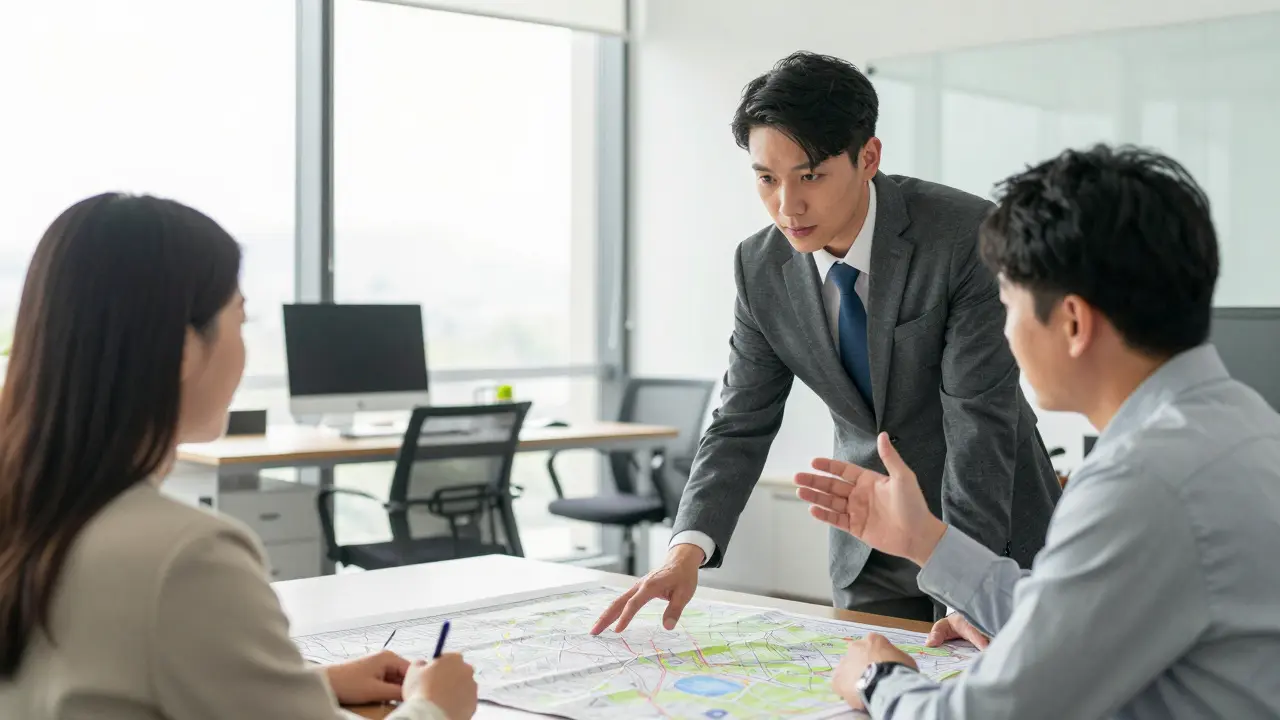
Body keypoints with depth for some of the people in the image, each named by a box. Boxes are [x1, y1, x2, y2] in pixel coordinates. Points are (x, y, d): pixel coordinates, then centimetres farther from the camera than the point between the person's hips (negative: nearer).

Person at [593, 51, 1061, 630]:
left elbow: (980, 421, -25)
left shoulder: (969, 236, -23)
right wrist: (689, 548, -22)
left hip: (993, 529, -3)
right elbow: (742, 424, -6)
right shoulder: (761, 267, -9)